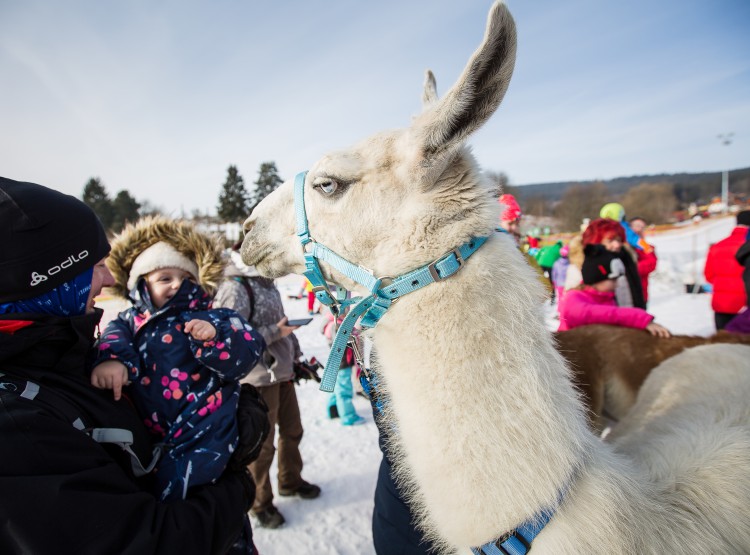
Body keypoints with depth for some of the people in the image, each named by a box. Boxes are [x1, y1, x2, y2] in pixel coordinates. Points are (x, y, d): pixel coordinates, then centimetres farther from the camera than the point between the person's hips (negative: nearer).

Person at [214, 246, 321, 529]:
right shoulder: (234, 289, -18)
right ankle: (260, 503, 28)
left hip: (282, 371, 8)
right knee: (261, 443, 6)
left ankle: (290, 481, 44)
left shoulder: (267, 283, 9)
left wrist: (297, 357, 17)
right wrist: (275, 332, -23)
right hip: (259, 378, -8)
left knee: (292, 430, 21)